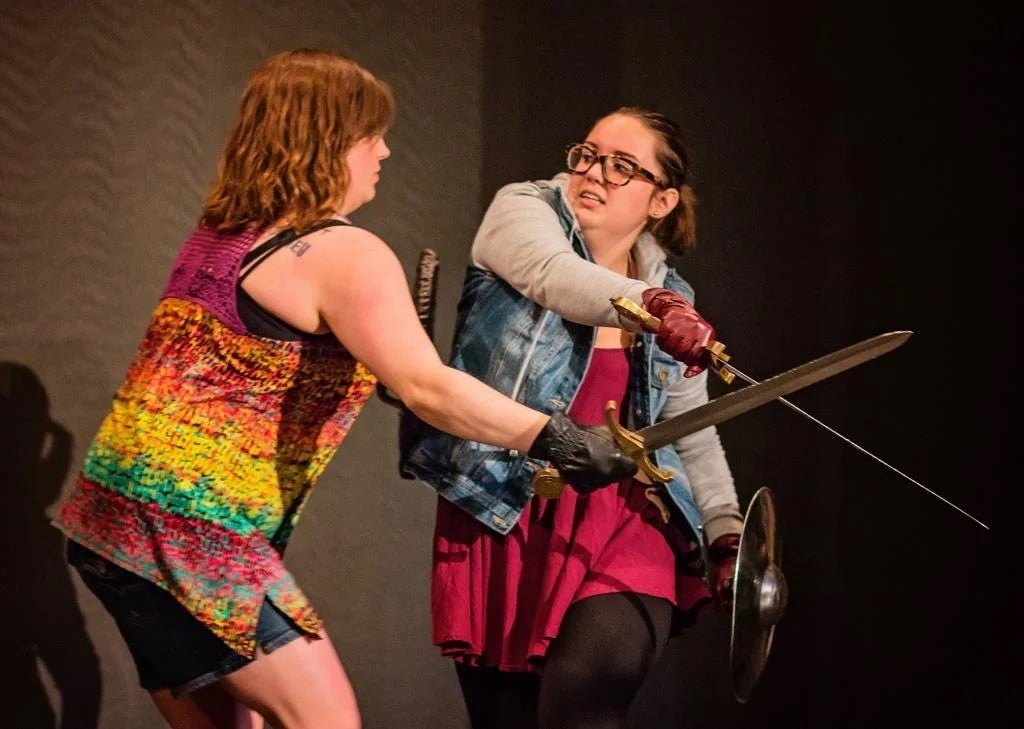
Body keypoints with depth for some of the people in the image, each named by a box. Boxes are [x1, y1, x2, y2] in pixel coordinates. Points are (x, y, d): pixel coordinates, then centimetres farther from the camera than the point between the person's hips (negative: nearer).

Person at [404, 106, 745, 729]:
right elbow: (555, 275, -22)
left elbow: (695, 437, 12)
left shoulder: (674, 298, 11)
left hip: (622, 534, 1)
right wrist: (651, 305, -40)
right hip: (502, 520, -1)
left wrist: (727, 535, -2)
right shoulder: (524, 211, 1)